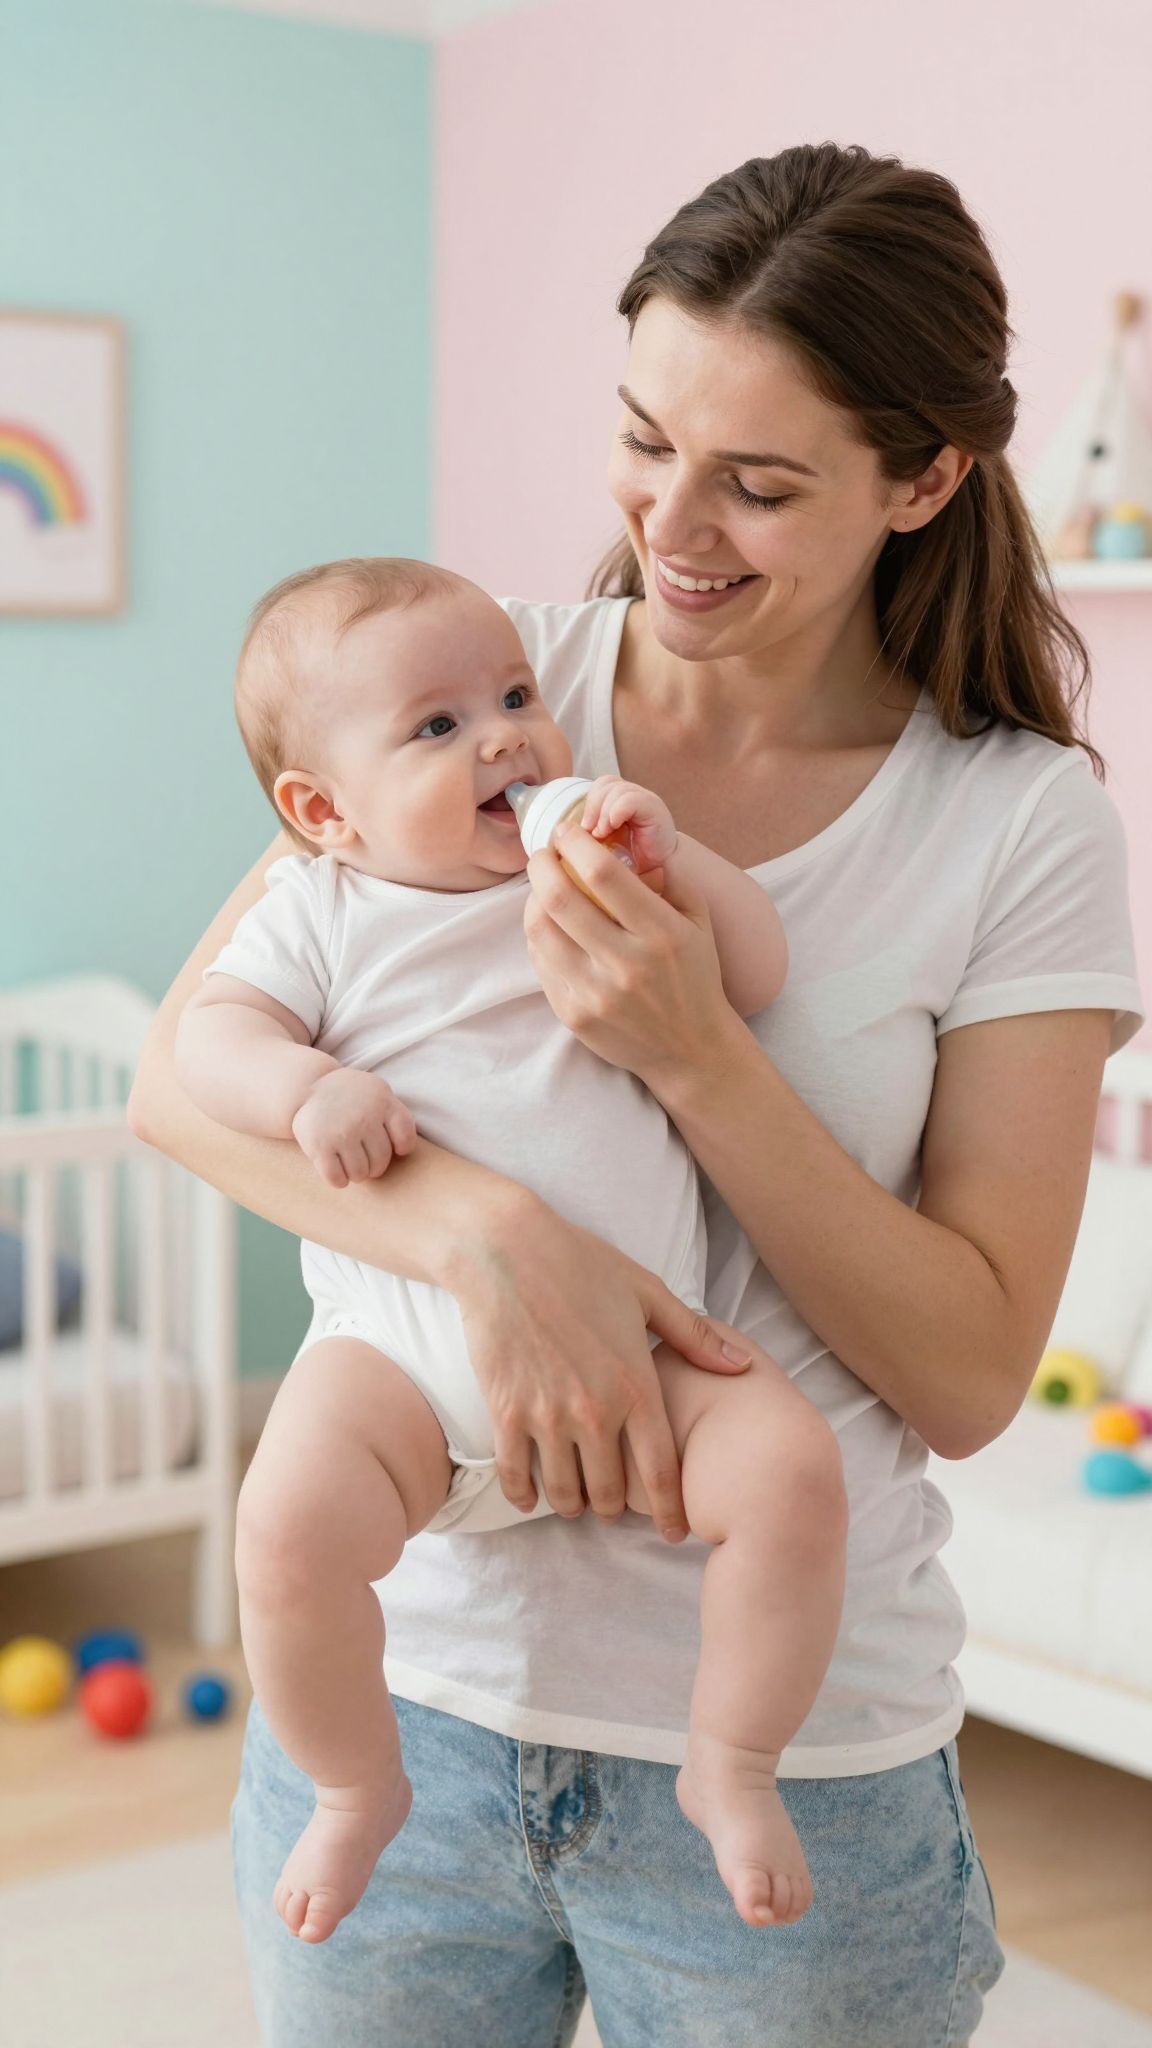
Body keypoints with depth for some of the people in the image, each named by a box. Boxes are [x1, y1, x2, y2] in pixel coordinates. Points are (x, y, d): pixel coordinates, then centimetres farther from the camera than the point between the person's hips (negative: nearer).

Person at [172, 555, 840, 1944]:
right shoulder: (322, 910, 8)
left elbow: (757, 979, 8)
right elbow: (209, 1035, -2)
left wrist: (678, 863, -8)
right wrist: (309, 1087, -21)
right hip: (402, 1345, -1)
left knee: (791, 1471, -21)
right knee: (290, 1521, -26)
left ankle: (732, 1767, 3)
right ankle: (358, 1786, 4)